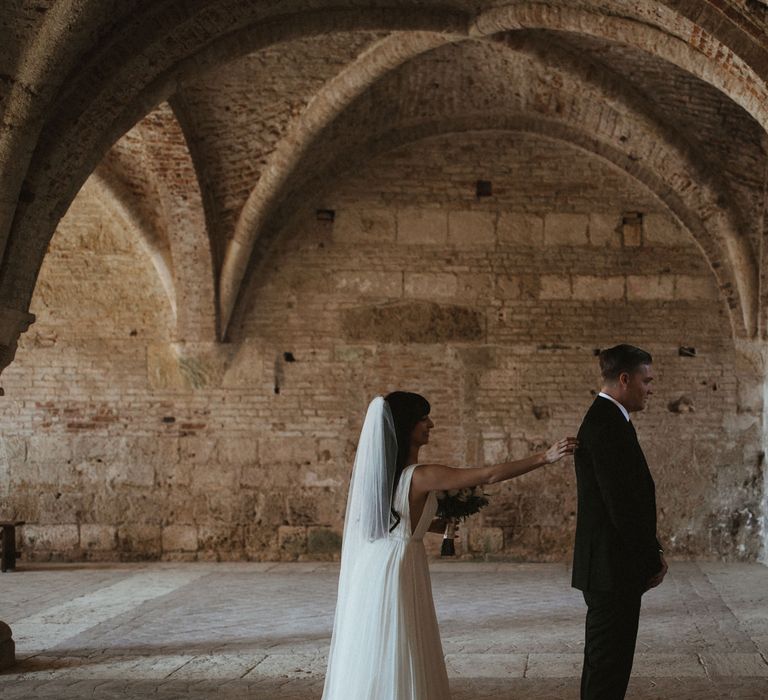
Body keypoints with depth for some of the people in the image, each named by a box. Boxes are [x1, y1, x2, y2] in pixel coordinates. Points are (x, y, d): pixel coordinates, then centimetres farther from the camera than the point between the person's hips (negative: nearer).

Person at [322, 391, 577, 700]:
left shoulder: (374, 467, 3)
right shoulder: (421, 477, -19)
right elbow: (491, 474, -21)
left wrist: (433, 522, 18)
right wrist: (545, 457, -19)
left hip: (369, 567, 7)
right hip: (399, 568, -7)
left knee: (368, 653, 15)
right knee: (397, 658, 2)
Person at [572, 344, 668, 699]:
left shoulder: (605, 419, 15)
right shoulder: (607, 424, -18)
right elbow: (623, 504, -22)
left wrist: (650, 555, 13)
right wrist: (653, 560, -12)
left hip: (609, 566, 11)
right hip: (614, 567, -11)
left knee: (604, 661, 17)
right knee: (609, 662, -4)